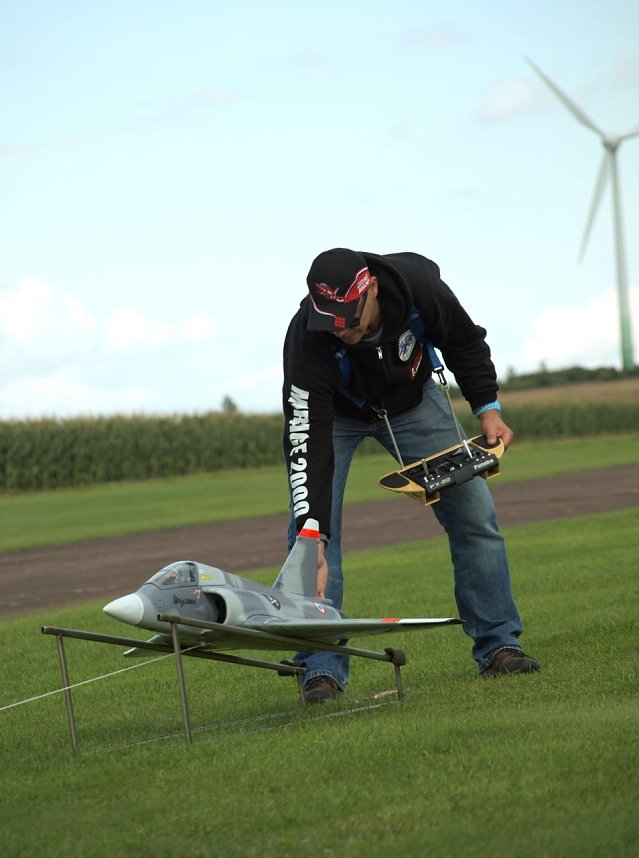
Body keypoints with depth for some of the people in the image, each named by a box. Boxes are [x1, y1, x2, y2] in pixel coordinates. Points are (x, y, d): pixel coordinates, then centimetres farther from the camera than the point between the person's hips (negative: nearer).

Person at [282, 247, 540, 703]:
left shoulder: (418, 284, -33)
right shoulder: (308, 340, -40)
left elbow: (465, 343, -9)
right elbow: (308, 444, -41)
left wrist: (488, 408, -14)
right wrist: (312, 536, -48)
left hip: (410, 399, 3)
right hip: (332, 412, -2)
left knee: (474, 511, -5)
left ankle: (499, 646, 5)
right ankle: (322, 669, -13)